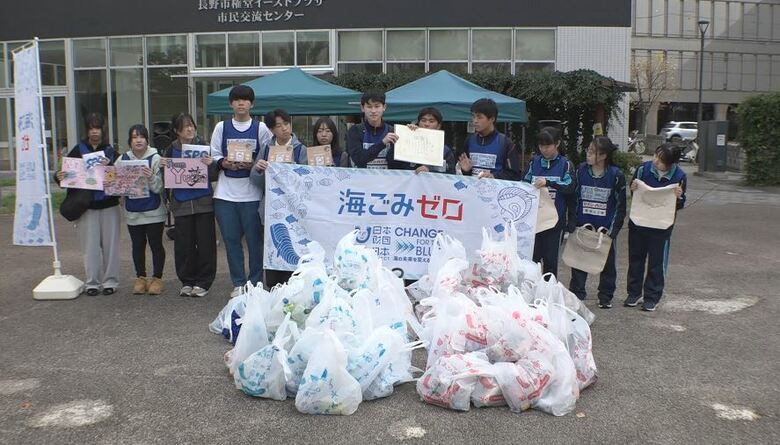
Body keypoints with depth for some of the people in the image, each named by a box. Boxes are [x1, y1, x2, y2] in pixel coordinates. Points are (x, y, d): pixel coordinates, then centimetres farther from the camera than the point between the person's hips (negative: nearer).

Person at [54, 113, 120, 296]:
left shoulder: (110, 151, 5)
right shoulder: (78, 150, 4)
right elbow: (65, 171, 3)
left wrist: (109, 166, -21)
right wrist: (59, 177, -19)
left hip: (108, 203, 0)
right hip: (86, 204, 0)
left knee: (110, 244, 3)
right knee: (90, 245, 1)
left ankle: (110, 281, 13)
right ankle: (92, 282, 10)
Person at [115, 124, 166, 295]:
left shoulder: (155, 158, -5)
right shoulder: (123, 159, 5)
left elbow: (158, 187, -9)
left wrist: (151, 177, -28)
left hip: (153, 211, -3)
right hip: (132, 212, 3)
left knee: (156, 244, 3)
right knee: (137, 246, 11)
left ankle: (157, 278, 15)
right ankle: (140, 278, 23)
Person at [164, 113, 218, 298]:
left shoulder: (203, 146, 0)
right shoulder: (171, 151, 5)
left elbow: (214, 177, -1)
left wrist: (211, 164, -20)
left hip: (203, 202, -1)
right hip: (181, 204, 2)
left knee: (205, 243, 2)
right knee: (184, 244, 5)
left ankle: (203, 282, 13)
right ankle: (187, 281, 19)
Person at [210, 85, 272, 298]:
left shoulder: (261, 129, 4)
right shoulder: (221, 127, 10)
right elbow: (214, 155, 10)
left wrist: (252, 164, -14)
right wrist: (224, 163, -9)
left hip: (251, 193, -2)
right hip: (226, 193, 2)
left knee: (254, 239, 2)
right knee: (231, 239, 5)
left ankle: (256, 283, 14)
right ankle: (238, 283, 16)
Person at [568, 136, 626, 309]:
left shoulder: (616, 175, -8)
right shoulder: (581, 170, -2)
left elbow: (620, 205, -3)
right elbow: (573, 198, 3)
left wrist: (613, 229, -8)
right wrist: (572, 224, -3)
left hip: (605, 228, -1)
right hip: (582, 225, 2)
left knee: (607, 262, 9)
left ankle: (605, 297, 24)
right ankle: (576, 294, 20)